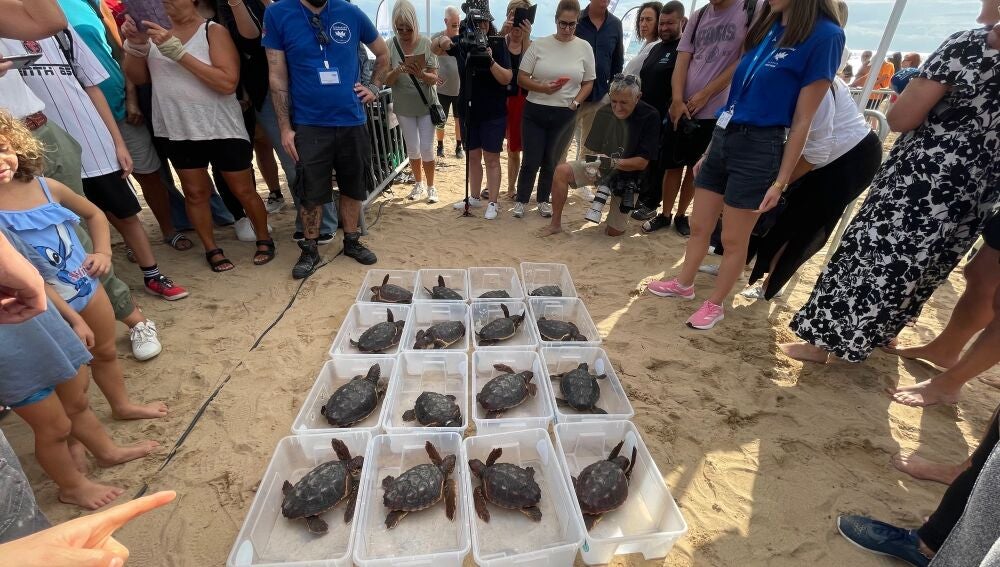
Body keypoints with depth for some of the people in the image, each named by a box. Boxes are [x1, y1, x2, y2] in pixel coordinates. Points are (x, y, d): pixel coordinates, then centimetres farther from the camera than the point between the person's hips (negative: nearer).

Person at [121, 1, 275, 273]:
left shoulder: (213, 31, -7)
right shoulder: (155, 30, 8)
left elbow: (228, 82, -20)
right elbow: (138, 77, 9)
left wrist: (178, 52, -21)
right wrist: (135, 46, -8)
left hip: (222, 129, -4)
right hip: (178, 131, 4)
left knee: (243, 191, 5)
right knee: (195, 192, 9)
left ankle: (264, 239, 24)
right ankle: (211, 249, 22)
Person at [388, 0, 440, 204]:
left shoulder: (426, 44, -9)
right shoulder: (391, 46, -5)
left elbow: (434, 79, -10)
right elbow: (387, 81, -6)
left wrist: (421, 74, -31)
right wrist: (397, 71, -27)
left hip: (426, 105, -2)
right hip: (404, 107, 2)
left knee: (427, 148, 0)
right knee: (412, 149, 11)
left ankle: (431, 187, 16)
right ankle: (418, 184, 28)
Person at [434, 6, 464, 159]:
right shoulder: (437, 38, -7)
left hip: (461, 88, 1)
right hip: (443, 88, -1)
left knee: (460, 119, 10)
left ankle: (459, 146, 25)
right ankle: (440, 145, 27)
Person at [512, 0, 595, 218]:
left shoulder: (584, 47, 2)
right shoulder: (539, 44, -2)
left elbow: (588, 83, 9)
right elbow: (521, 78, -1)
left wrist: (576, 102, -9)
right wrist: (542, 88, -17)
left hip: (565, 115, 1)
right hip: (535, 111, -1)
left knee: (551, 161, 12)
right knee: (530, 161, 1)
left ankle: (543, 200, 29)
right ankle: (521, 200, 20)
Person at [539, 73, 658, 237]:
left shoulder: (650, 117, -19)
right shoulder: (604, 112, -9)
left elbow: (642, 162, -20)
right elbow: (596, 150, -3)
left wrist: (613, 162, -34)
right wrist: (594, 164, -27)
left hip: (628, 175, -2)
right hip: (602, 167, 3)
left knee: (614, 232, -5)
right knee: (562, 171, -24)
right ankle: (555, 224, -10)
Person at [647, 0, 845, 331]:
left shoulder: (824, 35, -8)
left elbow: (802, 121, -9)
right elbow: (741, 93, 14)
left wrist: (781, 180, -10)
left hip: (758, 149, -7)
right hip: (723, 137, 7)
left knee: (733, 240, 5)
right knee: (698, 226, 14)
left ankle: (715, 305, 22)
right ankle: (684, 284, 33)